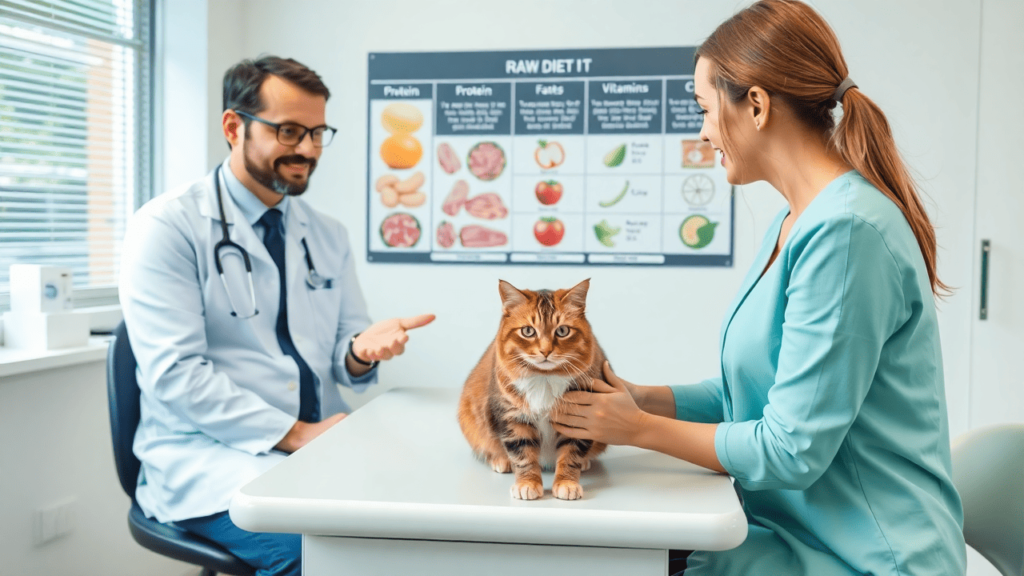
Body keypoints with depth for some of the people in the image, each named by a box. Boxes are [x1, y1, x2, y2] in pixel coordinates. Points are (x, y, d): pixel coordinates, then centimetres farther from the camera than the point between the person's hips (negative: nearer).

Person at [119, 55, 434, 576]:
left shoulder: (329, 236, 14)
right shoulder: (168, 225, -4)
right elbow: (175, 372, -13)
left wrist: (362, 352, -10)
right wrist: (294, 434, -17)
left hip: (319, 442, 6)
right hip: (210, 455, -5)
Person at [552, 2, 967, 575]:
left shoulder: (845, 230, -22)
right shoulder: (797, 221, 9)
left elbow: (791, 450, -21)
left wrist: (640, 429, -10)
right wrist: (635, 396, 4)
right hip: (793, 528, 8)